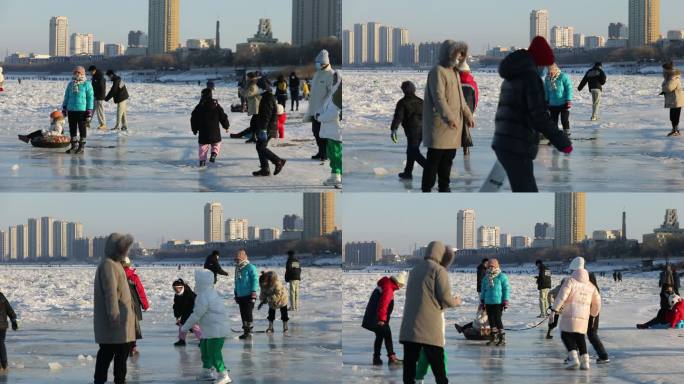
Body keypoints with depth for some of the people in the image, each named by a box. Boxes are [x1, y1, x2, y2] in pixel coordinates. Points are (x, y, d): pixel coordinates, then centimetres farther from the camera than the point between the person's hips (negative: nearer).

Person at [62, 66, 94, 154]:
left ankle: (81, 146, 8)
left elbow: (90, 98, -3)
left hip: (82, 110, -5)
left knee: (82, 129, 1)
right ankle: (74, 146, 17)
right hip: (71, 110, 5)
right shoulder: (70, 84, 12)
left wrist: (89, 110, -8)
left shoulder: (87, 85, -2)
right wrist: (64, 108, 15)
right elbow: (66, 97, 19)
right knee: (72, 129, 9)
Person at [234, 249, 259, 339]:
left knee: (248, 314, -6)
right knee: (243, 314, 9)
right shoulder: (237, 269, 15)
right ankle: (245, 331, 16)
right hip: (240, 295, 8)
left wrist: (253, 292, -17)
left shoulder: (250, 268, -9)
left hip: (248, 295, -8)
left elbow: (255, 280, -12)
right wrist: (236, 293, 24)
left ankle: (249, 331, -1)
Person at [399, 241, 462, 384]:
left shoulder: (415, 269, 17)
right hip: (430, 327, -6)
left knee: (409, 361, 3)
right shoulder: (439, 270, -5)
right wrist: (455, 302, 11)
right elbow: (445, 298, -10)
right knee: (437, 362, -2)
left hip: (409, 326, 6)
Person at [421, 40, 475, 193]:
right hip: (439, 124, -9)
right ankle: (427, 190, -5)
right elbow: (438, 97, -25)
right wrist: (448, 117, -35)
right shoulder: (438, 72, -13)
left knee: (448, 159, 14)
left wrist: (467, 114, 31)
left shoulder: (454, 72, 18)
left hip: (453, 125, 9)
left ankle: (444, 188, 22)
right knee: (434, 158, -8)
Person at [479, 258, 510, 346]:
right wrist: (482, 301, 19)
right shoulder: (486, 278, 13)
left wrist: (506, 301, -9)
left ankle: (502, 338, -2)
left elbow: (506, 289, -5)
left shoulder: (502, 277, -5)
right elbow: (483, 290, 21)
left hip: (498, 302, -6)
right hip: (488, 302, 6)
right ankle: (494, 337, 20)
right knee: (491, 319, 9)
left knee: (497, 319, -9)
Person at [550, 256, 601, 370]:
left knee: (566, 336, 3)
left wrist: (554, 309, -11)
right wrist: (594, 313, 41)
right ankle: (585, 362, 8)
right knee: (580, 337, 15)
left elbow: (562, 296, -14)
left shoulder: (570, 281, -4)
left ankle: (573, 358, -13)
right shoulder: (590, 285, 14)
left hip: (570, 315, -5)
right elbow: (597, 301, 23)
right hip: (584, 317, 5)